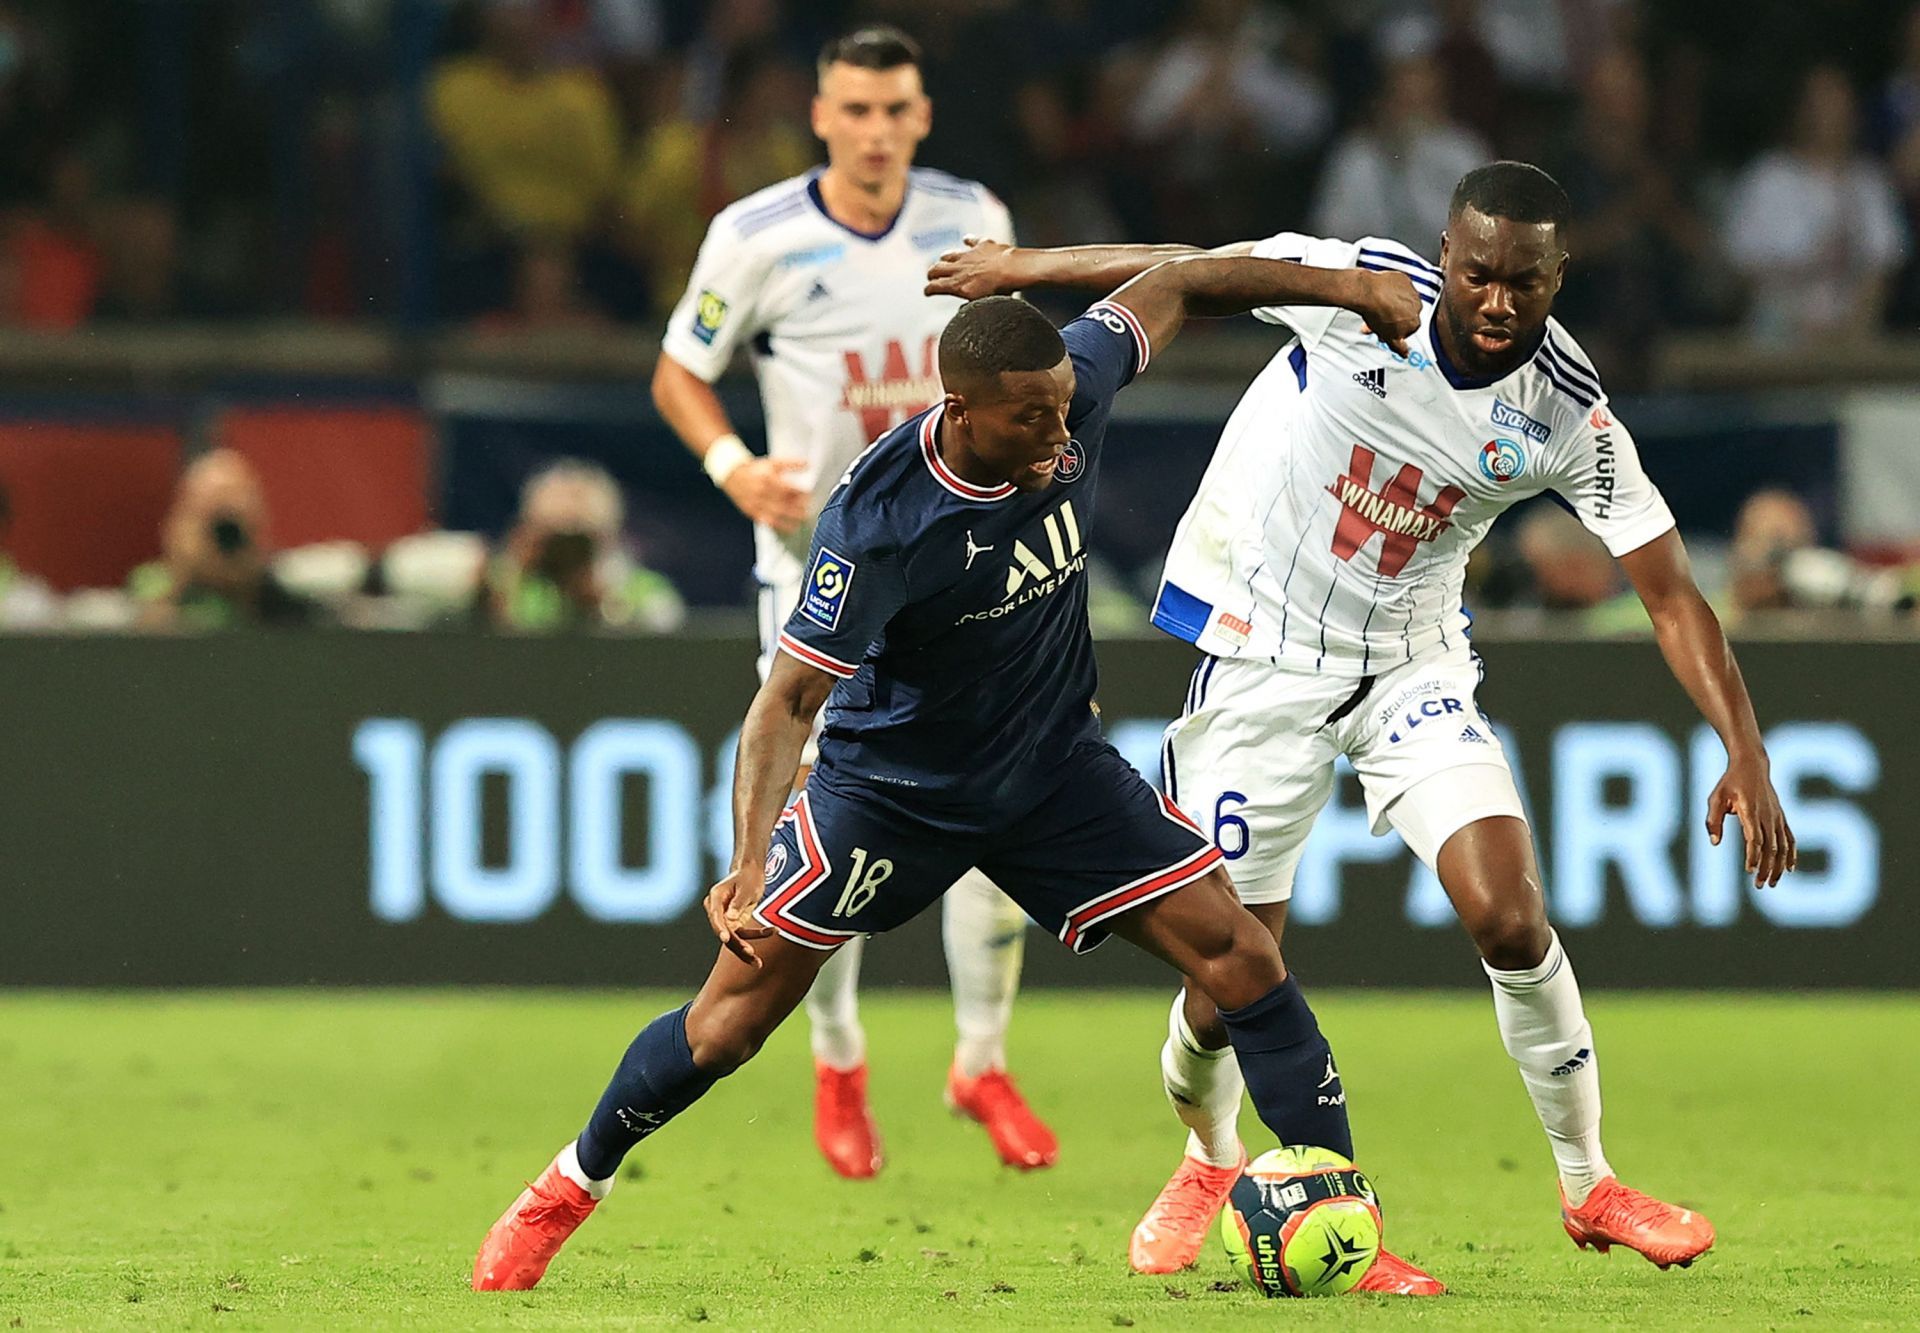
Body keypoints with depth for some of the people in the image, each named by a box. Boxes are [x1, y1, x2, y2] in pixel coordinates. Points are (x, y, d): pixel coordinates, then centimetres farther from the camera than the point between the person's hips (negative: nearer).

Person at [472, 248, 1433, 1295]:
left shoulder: (1069, 392, -18)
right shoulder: (878, 520, -31)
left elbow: (1170, 286, 1)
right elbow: (787, 702, -28)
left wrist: (1343, 287, -1)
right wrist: (749, 865, -40)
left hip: (1056, 767, 4)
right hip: (891, 782, -4)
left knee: (1240, 955, -8)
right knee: (738, 1012, -4)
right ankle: (569, 1189, 20)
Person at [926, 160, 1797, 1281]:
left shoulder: (1568, 416, -15)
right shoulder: (1361, 288, -19)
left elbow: (1672, 594, -13)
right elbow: (1188, 271, -3)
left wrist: (1747, 757, -23)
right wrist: (1022, 268, 7)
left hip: (1411, 664, 1)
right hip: (1262, 657, -1)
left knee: (1512, 913, -18)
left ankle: (1591, 1186, 1)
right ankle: (1209, 1164, 32)